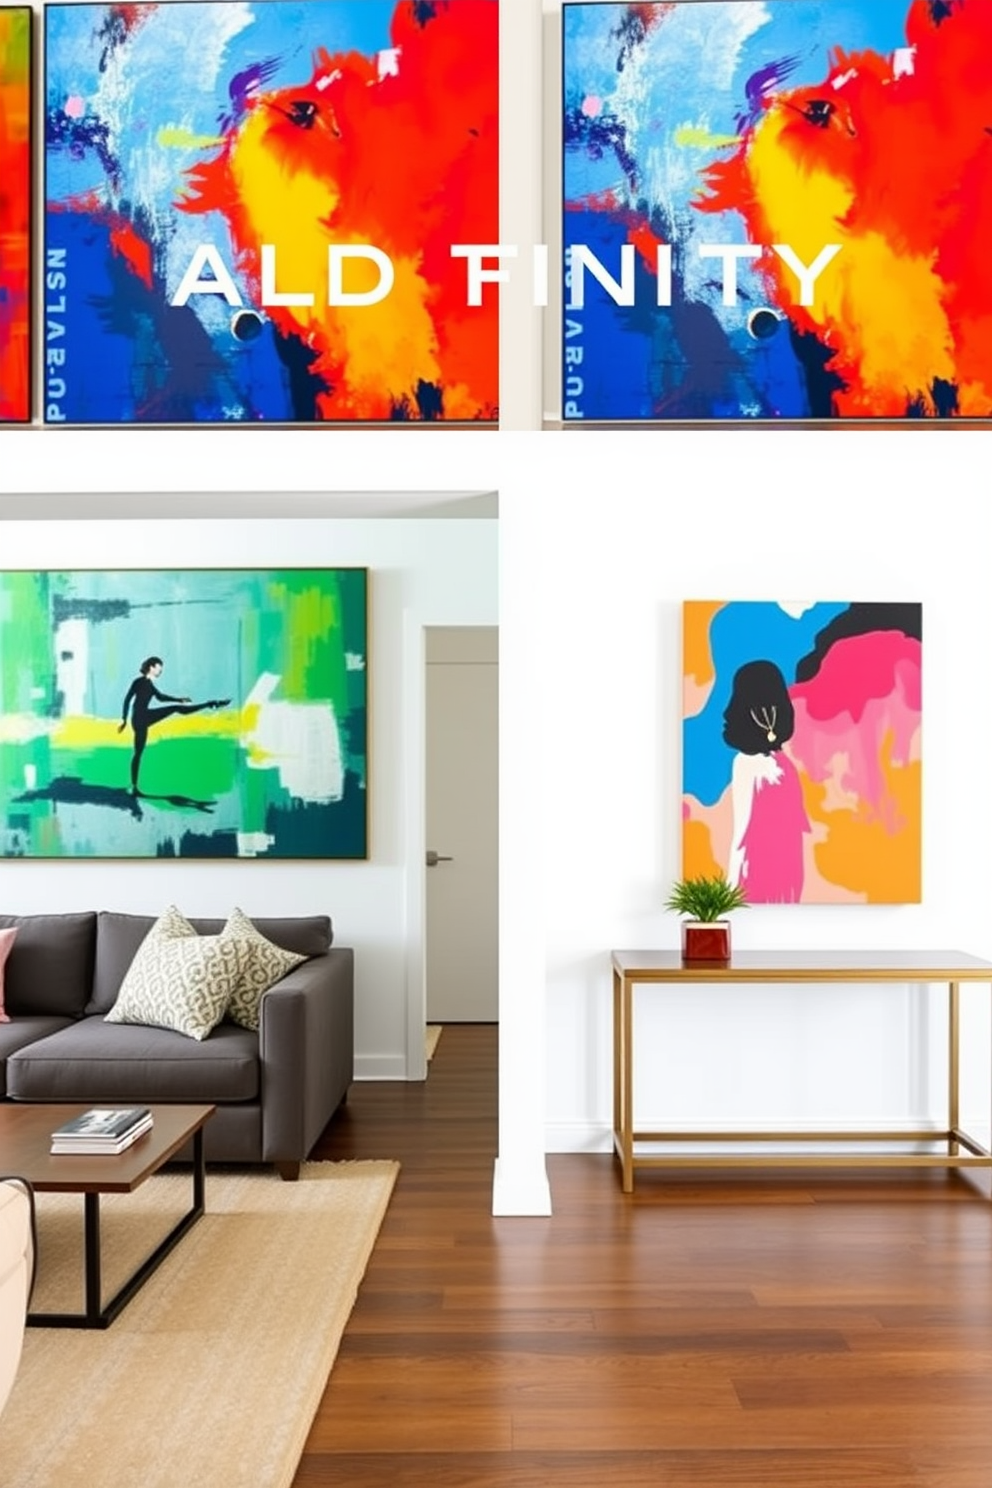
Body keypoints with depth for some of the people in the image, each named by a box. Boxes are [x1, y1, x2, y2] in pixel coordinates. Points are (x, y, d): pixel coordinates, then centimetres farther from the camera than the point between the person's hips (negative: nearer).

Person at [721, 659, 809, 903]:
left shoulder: (746, 762, -10)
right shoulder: (786, 761, -5)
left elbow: (742, 831, -7)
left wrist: (731, 883, 0)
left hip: (759, 868, -1)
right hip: (789, 869, 1)